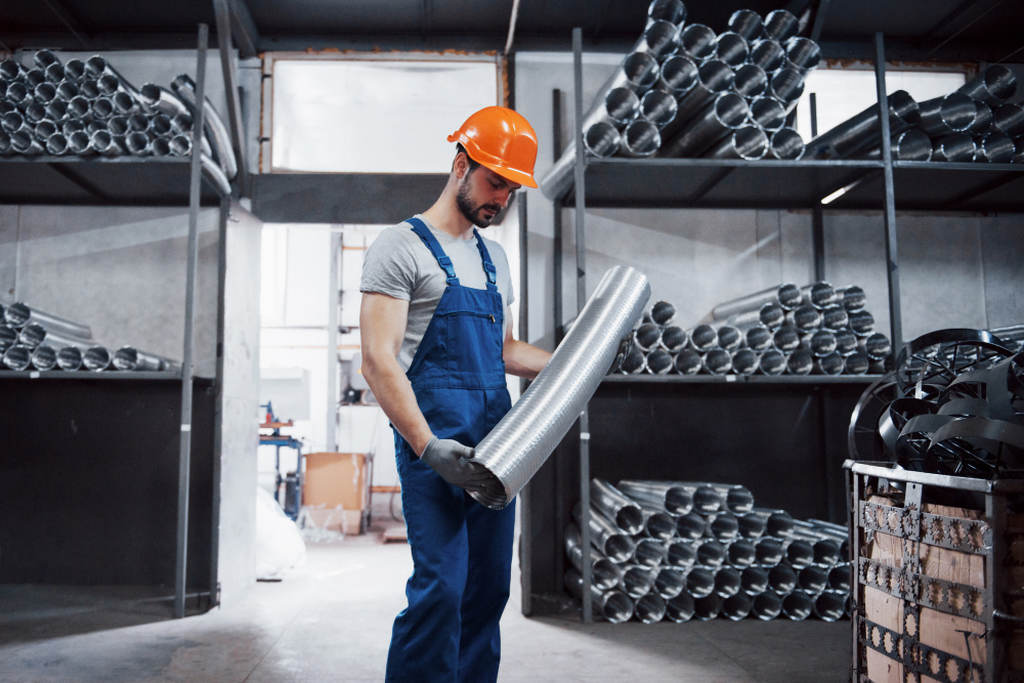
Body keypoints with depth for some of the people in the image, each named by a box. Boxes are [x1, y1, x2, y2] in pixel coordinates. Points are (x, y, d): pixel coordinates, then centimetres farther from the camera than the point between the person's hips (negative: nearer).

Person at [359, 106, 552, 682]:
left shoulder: (495, 257, 20)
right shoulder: (401, 247, -4)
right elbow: (379, 361, -12)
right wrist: (428, 448, -22)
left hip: (496, 444, 7)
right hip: (436, 446, -7)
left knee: (489, 591, 10)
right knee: (441, 588, -13)